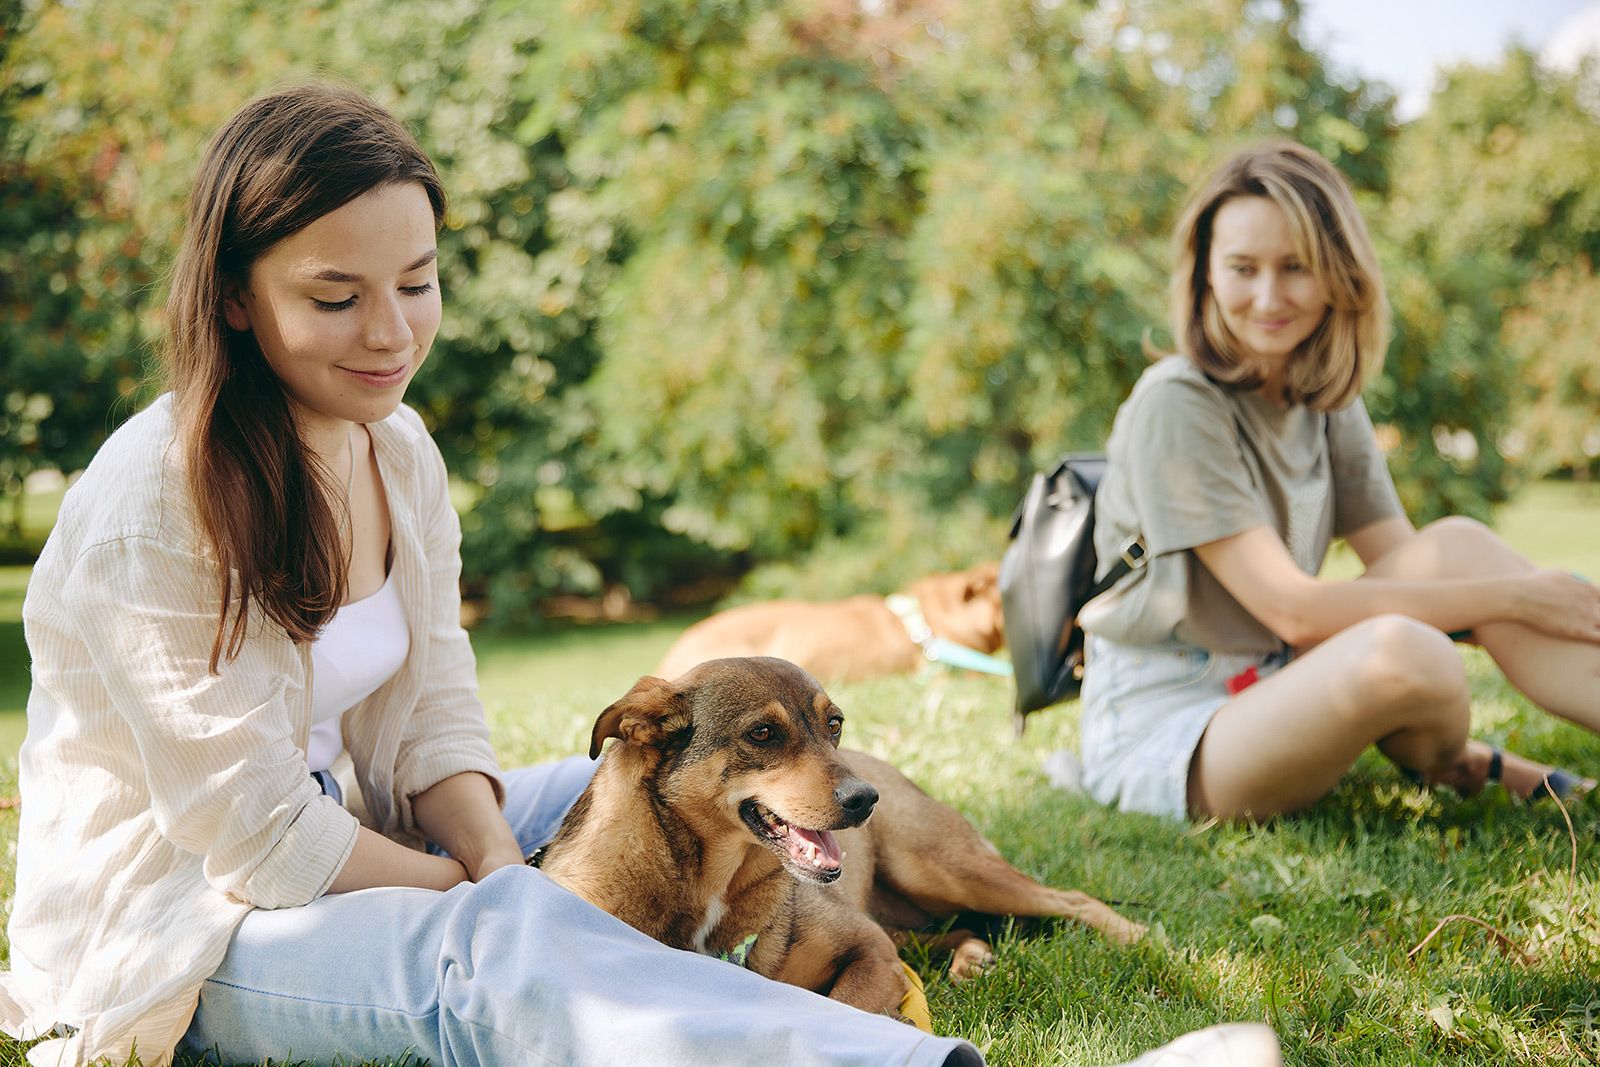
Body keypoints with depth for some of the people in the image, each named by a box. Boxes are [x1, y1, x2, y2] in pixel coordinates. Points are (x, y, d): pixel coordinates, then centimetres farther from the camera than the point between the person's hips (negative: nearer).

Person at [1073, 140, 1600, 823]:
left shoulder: (1328, 404, 8)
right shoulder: (1176, 405, -16)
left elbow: (1412, 565, 4)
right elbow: (1291, 607, -20)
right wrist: (1513, 595, -17)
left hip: (1273, 695, 7)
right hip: (1163, 734, -7)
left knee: (1459, 543, -13)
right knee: (1397, 652, -32)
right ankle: (1469, 773, 0)